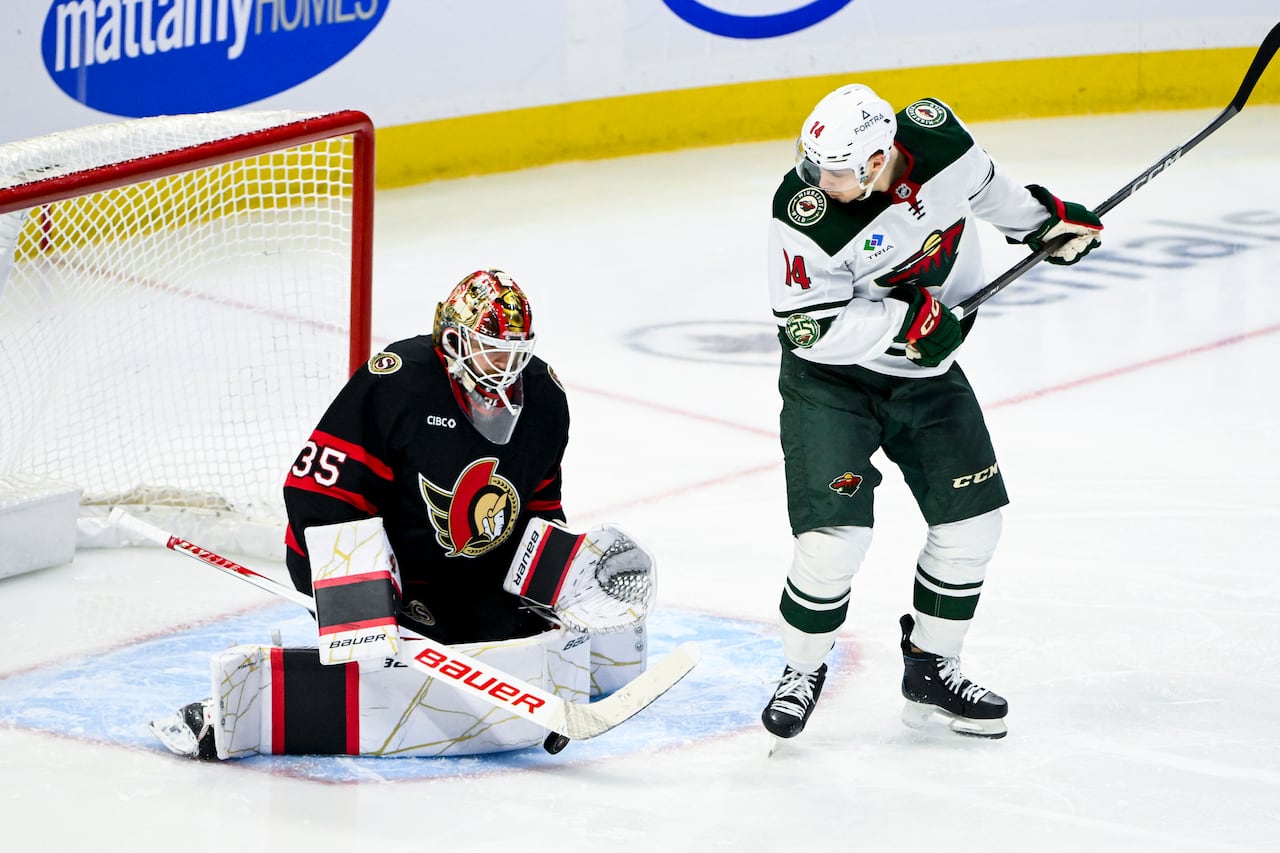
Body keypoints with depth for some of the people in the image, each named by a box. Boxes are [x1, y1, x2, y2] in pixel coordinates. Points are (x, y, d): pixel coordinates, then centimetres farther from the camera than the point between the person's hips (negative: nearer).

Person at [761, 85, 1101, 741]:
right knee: (835, 534, -15)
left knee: (971, 521, 5)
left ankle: (930, 670, 22)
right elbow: (810, 329, -26)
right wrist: (909, 321, -26)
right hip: (831, 380, -5)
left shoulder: (936, 136, -17)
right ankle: (802, 672, 10)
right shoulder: (805, 212, -29)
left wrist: (1040, 219, 13)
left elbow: (979, 184, 8)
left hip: (929, 376, 5)